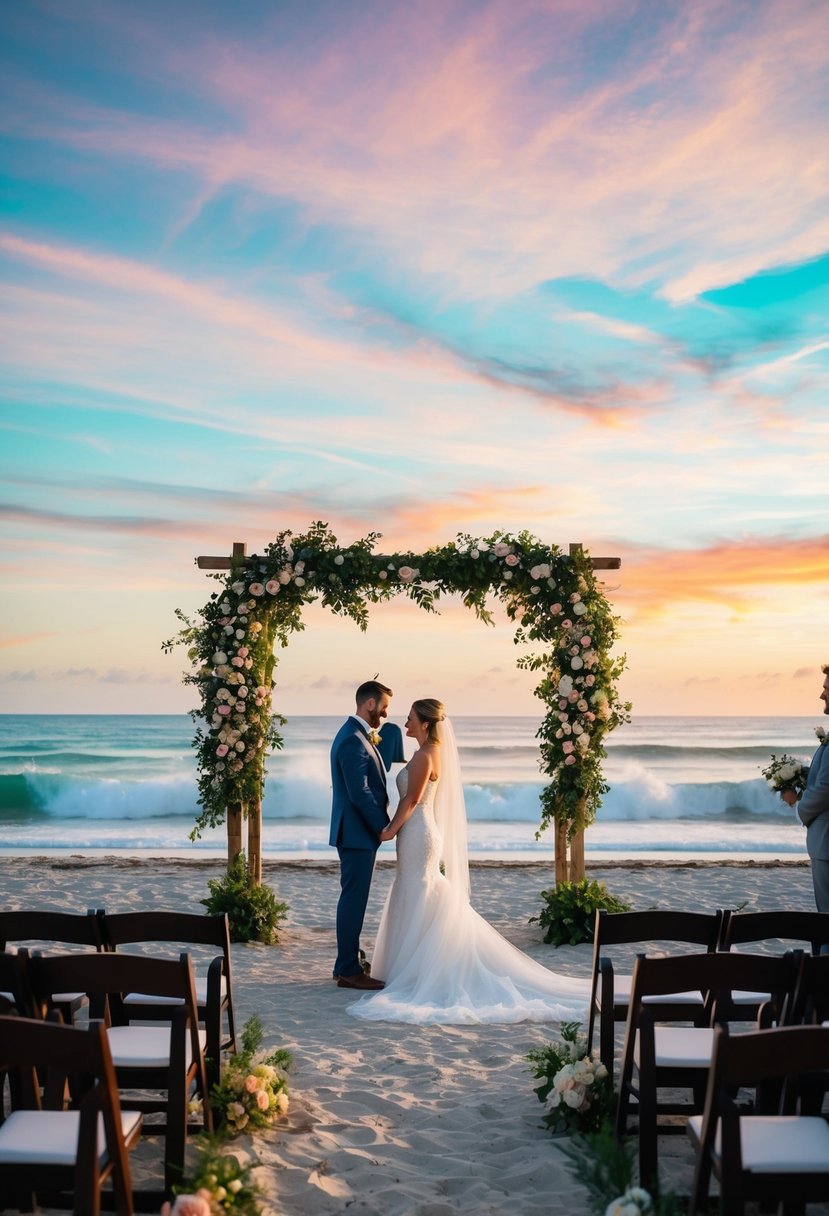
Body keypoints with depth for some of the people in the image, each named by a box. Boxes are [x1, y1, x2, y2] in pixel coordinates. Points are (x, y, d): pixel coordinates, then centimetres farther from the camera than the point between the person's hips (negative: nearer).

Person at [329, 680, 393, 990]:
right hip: (357, 833, -11)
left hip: (360, 831, 11)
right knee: (354, 899, -5)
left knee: (354, 898, 16)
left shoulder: (356, 735, 14)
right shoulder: (353, 741, -20)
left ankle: (350, 961, 24)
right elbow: (359, 793, -22)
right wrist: (384, 825, -14)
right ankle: (348, 970, 1)